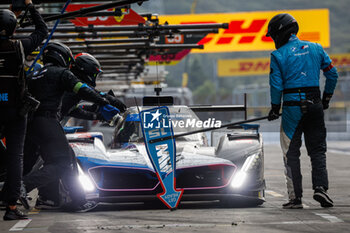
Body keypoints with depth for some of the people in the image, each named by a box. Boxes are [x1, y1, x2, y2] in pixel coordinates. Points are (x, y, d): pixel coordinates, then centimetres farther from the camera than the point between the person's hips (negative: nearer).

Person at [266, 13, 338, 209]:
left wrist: (275, 109, 6)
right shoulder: (316, 48, 7)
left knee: (291, 153, 5)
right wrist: (327, 98, 21)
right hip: (315, 104, 3)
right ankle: (321, 187, -8)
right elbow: (332, 74, 10)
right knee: (318, 149, 11)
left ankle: (296, 198, 3)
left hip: (292, 107, -3)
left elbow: (276, 85, -6)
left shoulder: (278, 55, -5)